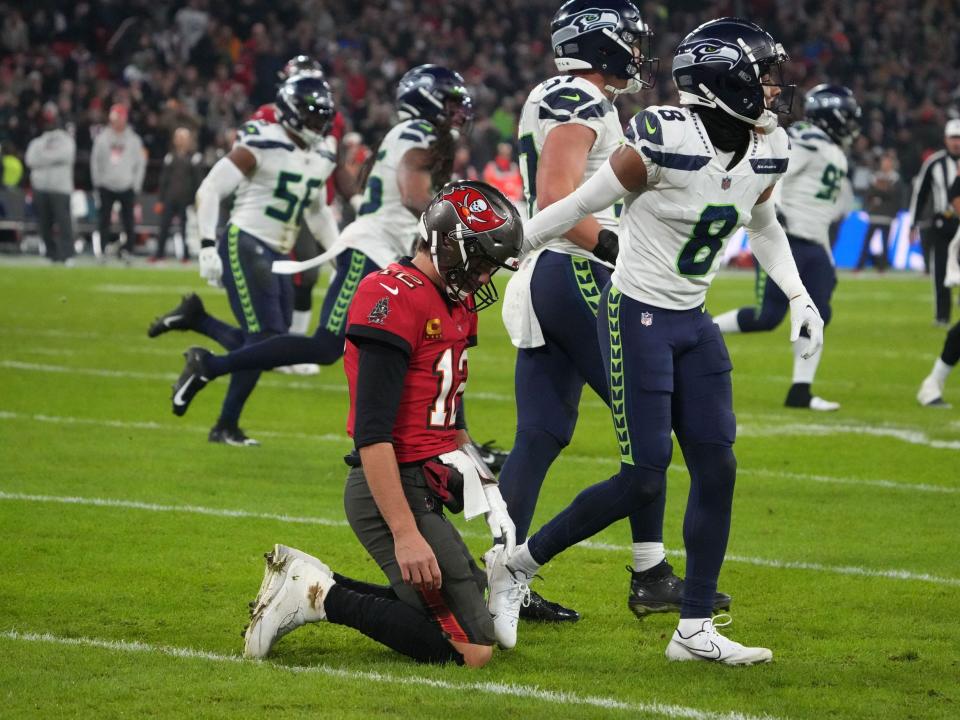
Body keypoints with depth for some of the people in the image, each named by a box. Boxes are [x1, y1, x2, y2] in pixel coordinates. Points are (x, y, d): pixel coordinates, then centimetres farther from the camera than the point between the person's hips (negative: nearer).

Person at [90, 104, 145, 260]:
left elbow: (140, 163, 5)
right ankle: (103, 250, 7)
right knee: (104, 221, 1)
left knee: (128, 222, -3)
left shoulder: (133, 140, 1)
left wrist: (136, 185, -1)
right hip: (106, 187, 1)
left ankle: (128, 250, 1)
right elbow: (95, 161, 8)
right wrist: (97, 182, 2)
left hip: (127, 187, -1)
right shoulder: (102, 138, 3)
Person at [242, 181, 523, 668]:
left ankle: (307, 583, 15)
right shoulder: (395, 299, -17)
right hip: (393, 493, -10)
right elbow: (372, 434, -22)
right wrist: (406, 534, -25)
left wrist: (484, 488, 16)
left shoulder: (454, 305, 15)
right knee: (471, 649, -15)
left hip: (423, 493, 10)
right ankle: (321, 595, -8)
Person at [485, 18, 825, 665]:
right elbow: (580, 206, -12)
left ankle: (696, 630, 10)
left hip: (693, 322, 7)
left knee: (717, 468, 1)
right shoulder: (664, 143, -23)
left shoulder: (766, 155, -1)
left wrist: (799, 295, 9)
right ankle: (518, 563, 11)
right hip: (637, 318, -7)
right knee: (645, 478, -8)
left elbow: (764, 228, 21)